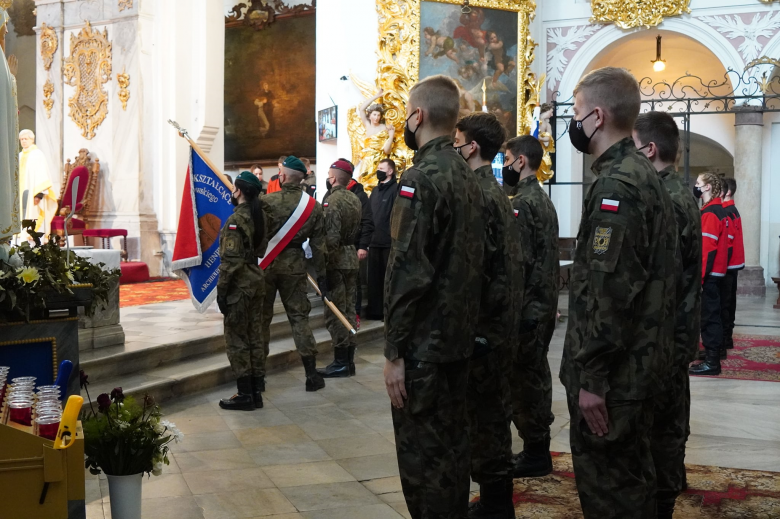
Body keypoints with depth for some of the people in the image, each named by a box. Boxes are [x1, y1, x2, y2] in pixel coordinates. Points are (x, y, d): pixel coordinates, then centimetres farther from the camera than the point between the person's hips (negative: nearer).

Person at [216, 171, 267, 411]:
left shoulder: (236, 220, -17)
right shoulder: (259, 216, 9)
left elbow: (231, 260, -18)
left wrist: (221, 291, -14)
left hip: (239, 285, -8)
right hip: (256, 281, 8)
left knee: (236, 340, -1)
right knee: (253, 337, 12)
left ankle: (245, 394, 2)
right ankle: (256, 392, 18)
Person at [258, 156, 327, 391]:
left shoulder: (267, 201, -12)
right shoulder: (314, 206, -2)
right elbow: (318, 245, 1)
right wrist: (321, 275, 7)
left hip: (266, 264, -2)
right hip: (295, 265, 2)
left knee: (262, 317, 9)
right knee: (299, 317, 8)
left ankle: (258, 374, 14)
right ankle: (311, 374, 6)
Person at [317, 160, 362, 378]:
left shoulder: (332, 200, -16)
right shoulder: (355, 199, 10)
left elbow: (331, 237, -22)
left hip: (336, 260, -8)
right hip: (351, 257, 9)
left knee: (335, 312, -3)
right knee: (348, 309, 13)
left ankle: (341, 362, -1)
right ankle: (349, 360, 18)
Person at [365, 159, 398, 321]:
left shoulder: (396, 189, -7)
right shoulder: (375, 190, 18)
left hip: (389, 242, -7)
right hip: (374, 241, 7)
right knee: (374, 278, 10)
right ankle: (375, 310, 17)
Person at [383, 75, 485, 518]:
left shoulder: (421, 179, -16)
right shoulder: (469, 177, 10)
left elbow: (408, 272, -21)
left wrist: (395, 351, -16)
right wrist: (463, 322, 17)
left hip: (423, 346, -9)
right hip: (461, 338, 9)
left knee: (422, 453, 0)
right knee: (453, 444, 17)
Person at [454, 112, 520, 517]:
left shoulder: (477, 196, -16)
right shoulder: (497, 193, 14)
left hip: (481, 324, -10)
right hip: (500, 321, 10)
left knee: (482, 414, -1)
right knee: (493, 412, 16)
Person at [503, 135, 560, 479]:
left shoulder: (522, 202, -15)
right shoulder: (543, 199, 15)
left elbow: (520, 259, -21)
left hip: (527, 305, -10)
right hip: (545, 302, 10)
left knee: (524, 378, -3)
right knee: (536, 375, 14)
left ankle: (534, 454, 4)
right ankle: (538, 448, 22)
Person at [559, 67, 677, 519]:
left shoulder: (616, 185, -18)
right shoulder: (645, 175, 13)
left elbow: (610, 290, -25)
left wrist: (591, 376, -21)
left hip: (614, 370, -10)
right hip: (642, 361, 10)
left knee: (605, 481, -1)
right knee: (631, 473, 19)